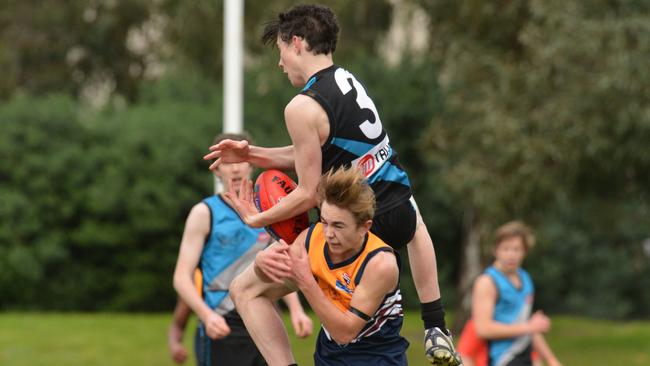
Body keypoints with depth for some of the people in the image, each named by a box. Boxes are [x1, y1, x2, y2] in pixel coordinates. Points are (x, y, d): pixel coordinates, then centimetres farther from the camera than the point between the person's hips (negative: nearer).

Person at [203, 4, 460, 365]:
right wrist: (250, 153, 13)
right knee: (417, 226, 47)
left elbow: (309, 194, -16)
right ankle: (436, 332, 42)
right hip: (400, 210, 8)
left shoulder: (303, 107, -19)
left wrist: (258, 219, -2)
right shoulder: (347, 79, 7)